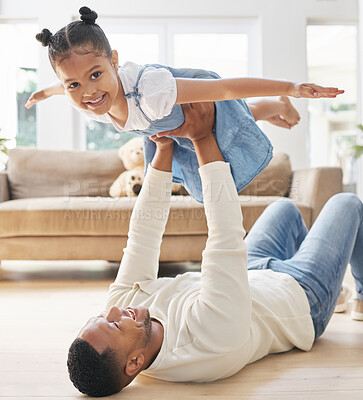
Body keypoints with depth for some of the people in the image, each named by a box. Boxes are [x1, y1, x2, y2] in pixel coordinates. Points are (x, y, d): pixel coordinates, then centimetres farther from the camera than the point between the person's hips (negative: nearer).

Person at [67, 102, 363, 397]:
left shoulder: (123, 304, -29)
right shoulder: (211, 334, -50)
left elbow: (145, 231, -24)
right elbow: (227, 240, -48)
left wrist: (164, 148, -27)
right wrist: (203, 138, -42)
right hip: (301, 296, -6)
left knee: (285, 207, 26)